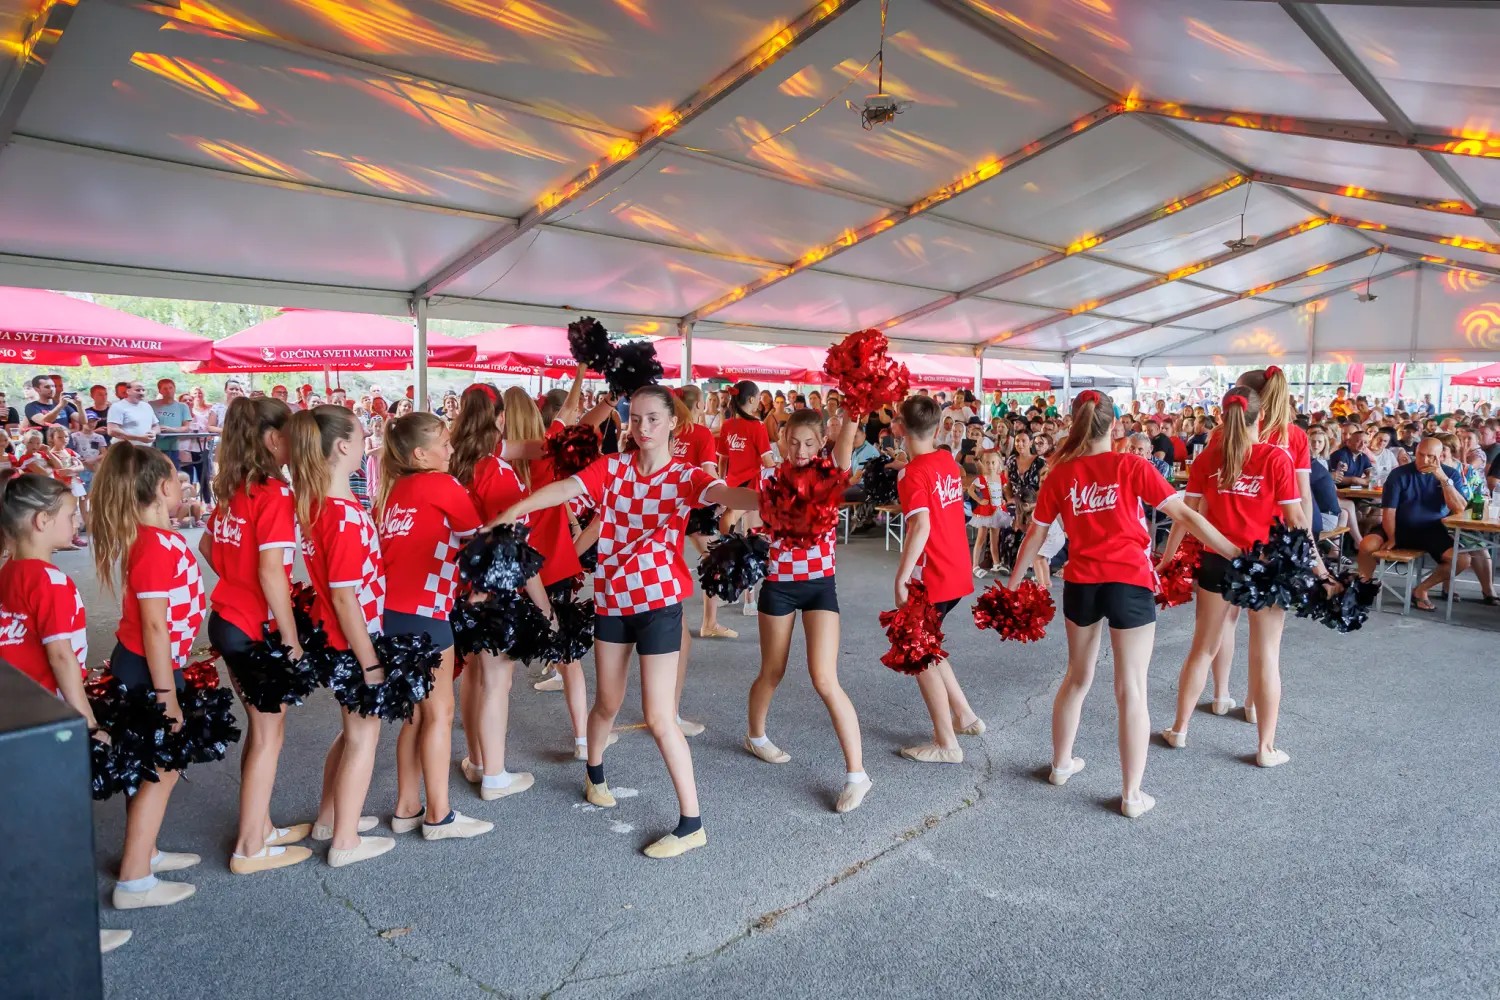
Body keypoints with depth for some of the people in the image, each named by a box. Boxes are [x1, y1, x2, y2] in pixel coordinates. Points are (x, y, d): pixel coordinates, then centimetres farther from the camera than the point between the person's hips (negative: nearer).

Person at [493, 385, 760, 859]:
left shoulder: (684, 476, -7)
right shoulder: (613, 467, 3)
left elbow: (722, 493, -28)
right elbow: (567, 487, -11)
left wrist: (766, 499, -49)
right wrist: (516, 508, -27)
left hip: (658, 599, -4)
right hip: (611, 596, 4)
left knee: (658, 716, -5)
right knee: (608, 702, 20)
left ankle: (692, 823, 6)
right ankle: (595, 773, 49)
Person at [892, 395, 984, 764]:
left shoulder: (912, 473, -17)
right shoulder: (949, 462, 6)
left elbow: (921, 527, -26)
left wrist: (900, 578, -25)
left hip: (932, 575, -8)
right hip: (958, 570, 8)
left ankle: (947, 744, 9)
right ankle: (965, 715, 27)